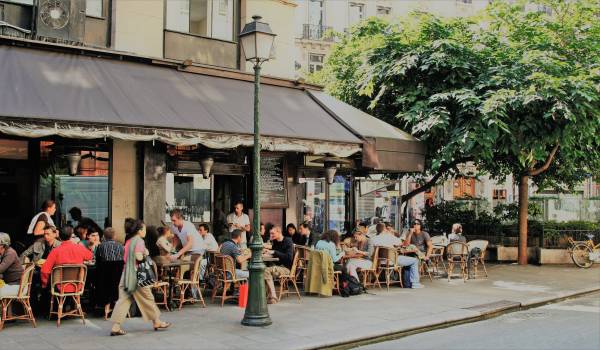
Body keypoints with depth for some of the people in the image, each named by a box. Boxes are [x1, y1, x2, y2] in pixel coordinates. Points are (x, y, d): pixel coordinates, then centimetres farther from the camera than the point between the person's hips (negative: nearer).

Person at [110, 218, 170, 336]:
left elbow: (125, 258, 17)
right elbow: (138, 257, -23)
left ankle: (115, 326, -3)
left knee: (123, 300, 3)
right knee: (148, 298, 8)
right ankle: (157, 322, 21)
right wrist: (145, 254, -3)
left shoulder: (129, 241, 14)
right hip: (136, 275, -7)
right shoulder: (139, 241, -11)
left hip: (126, 275, 7)